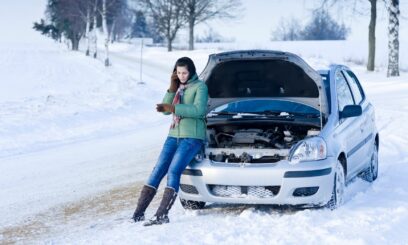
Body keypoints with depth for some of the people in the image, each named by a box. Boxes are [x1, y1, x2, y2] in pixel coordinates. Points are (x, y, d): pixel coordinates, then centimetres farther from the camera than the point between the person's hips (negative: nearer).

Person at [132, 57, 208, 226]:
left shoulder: (200, 87, -4)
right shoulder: (178, 87, 16)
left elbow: (198, 110, -20)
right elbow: (166, 110, 7)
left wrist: (173, 108, -24)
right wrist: (172, 88, -3)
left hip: (192, 137, -6)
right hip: (174, 135, 6)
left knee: (173, 172, -20)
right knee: (157, 171, -2)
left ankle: (162, 215, -24)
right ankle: (138, 214, -4)